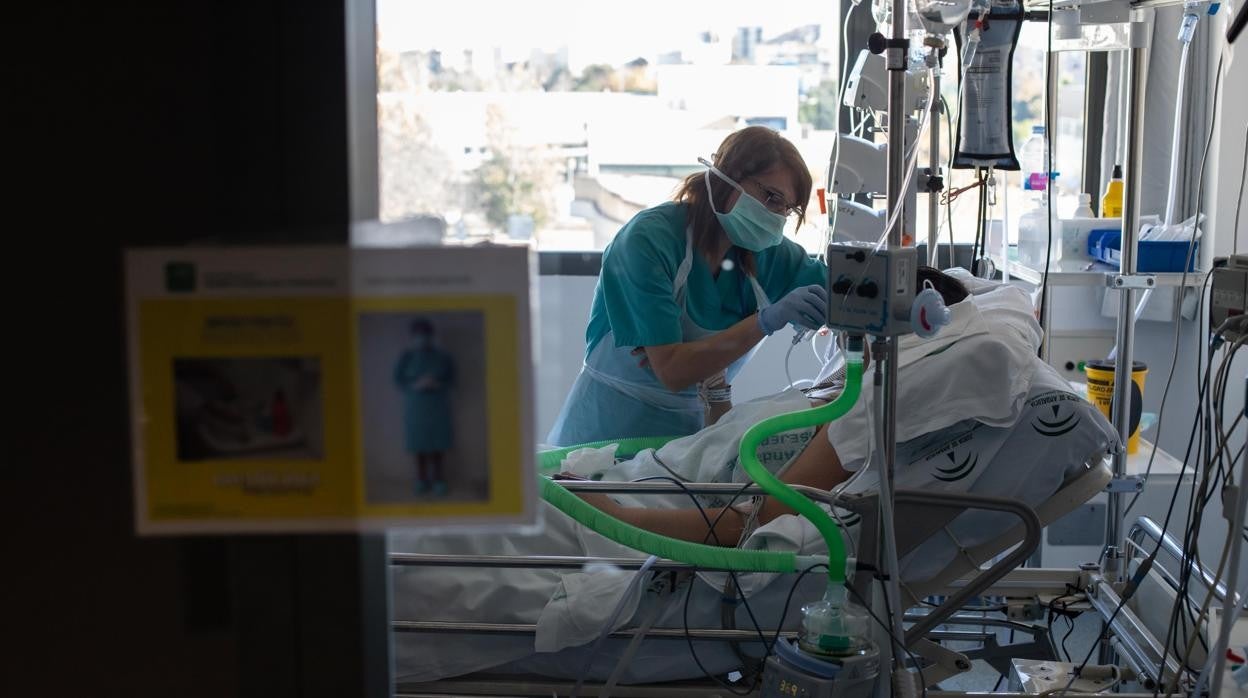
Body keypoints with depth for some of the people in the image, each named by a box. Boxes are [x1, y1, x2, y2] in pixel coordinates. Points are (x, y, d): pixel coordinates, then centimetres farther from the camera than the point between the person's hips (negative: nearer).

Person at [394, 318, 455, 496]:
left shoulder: (442, 357, 0)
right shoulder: (407, 357, -1)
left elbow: (451, 378, 4)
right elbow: (398, 380, -1)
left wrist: (437, 384, -15)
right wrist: (416, 385, -17)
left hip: (438, 404, 0)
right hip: (415, 405, 0)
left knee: (438, 444, 1)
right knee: (418, 443, 1)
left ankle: (437, 478, 13)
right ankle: (422, 478, 13)